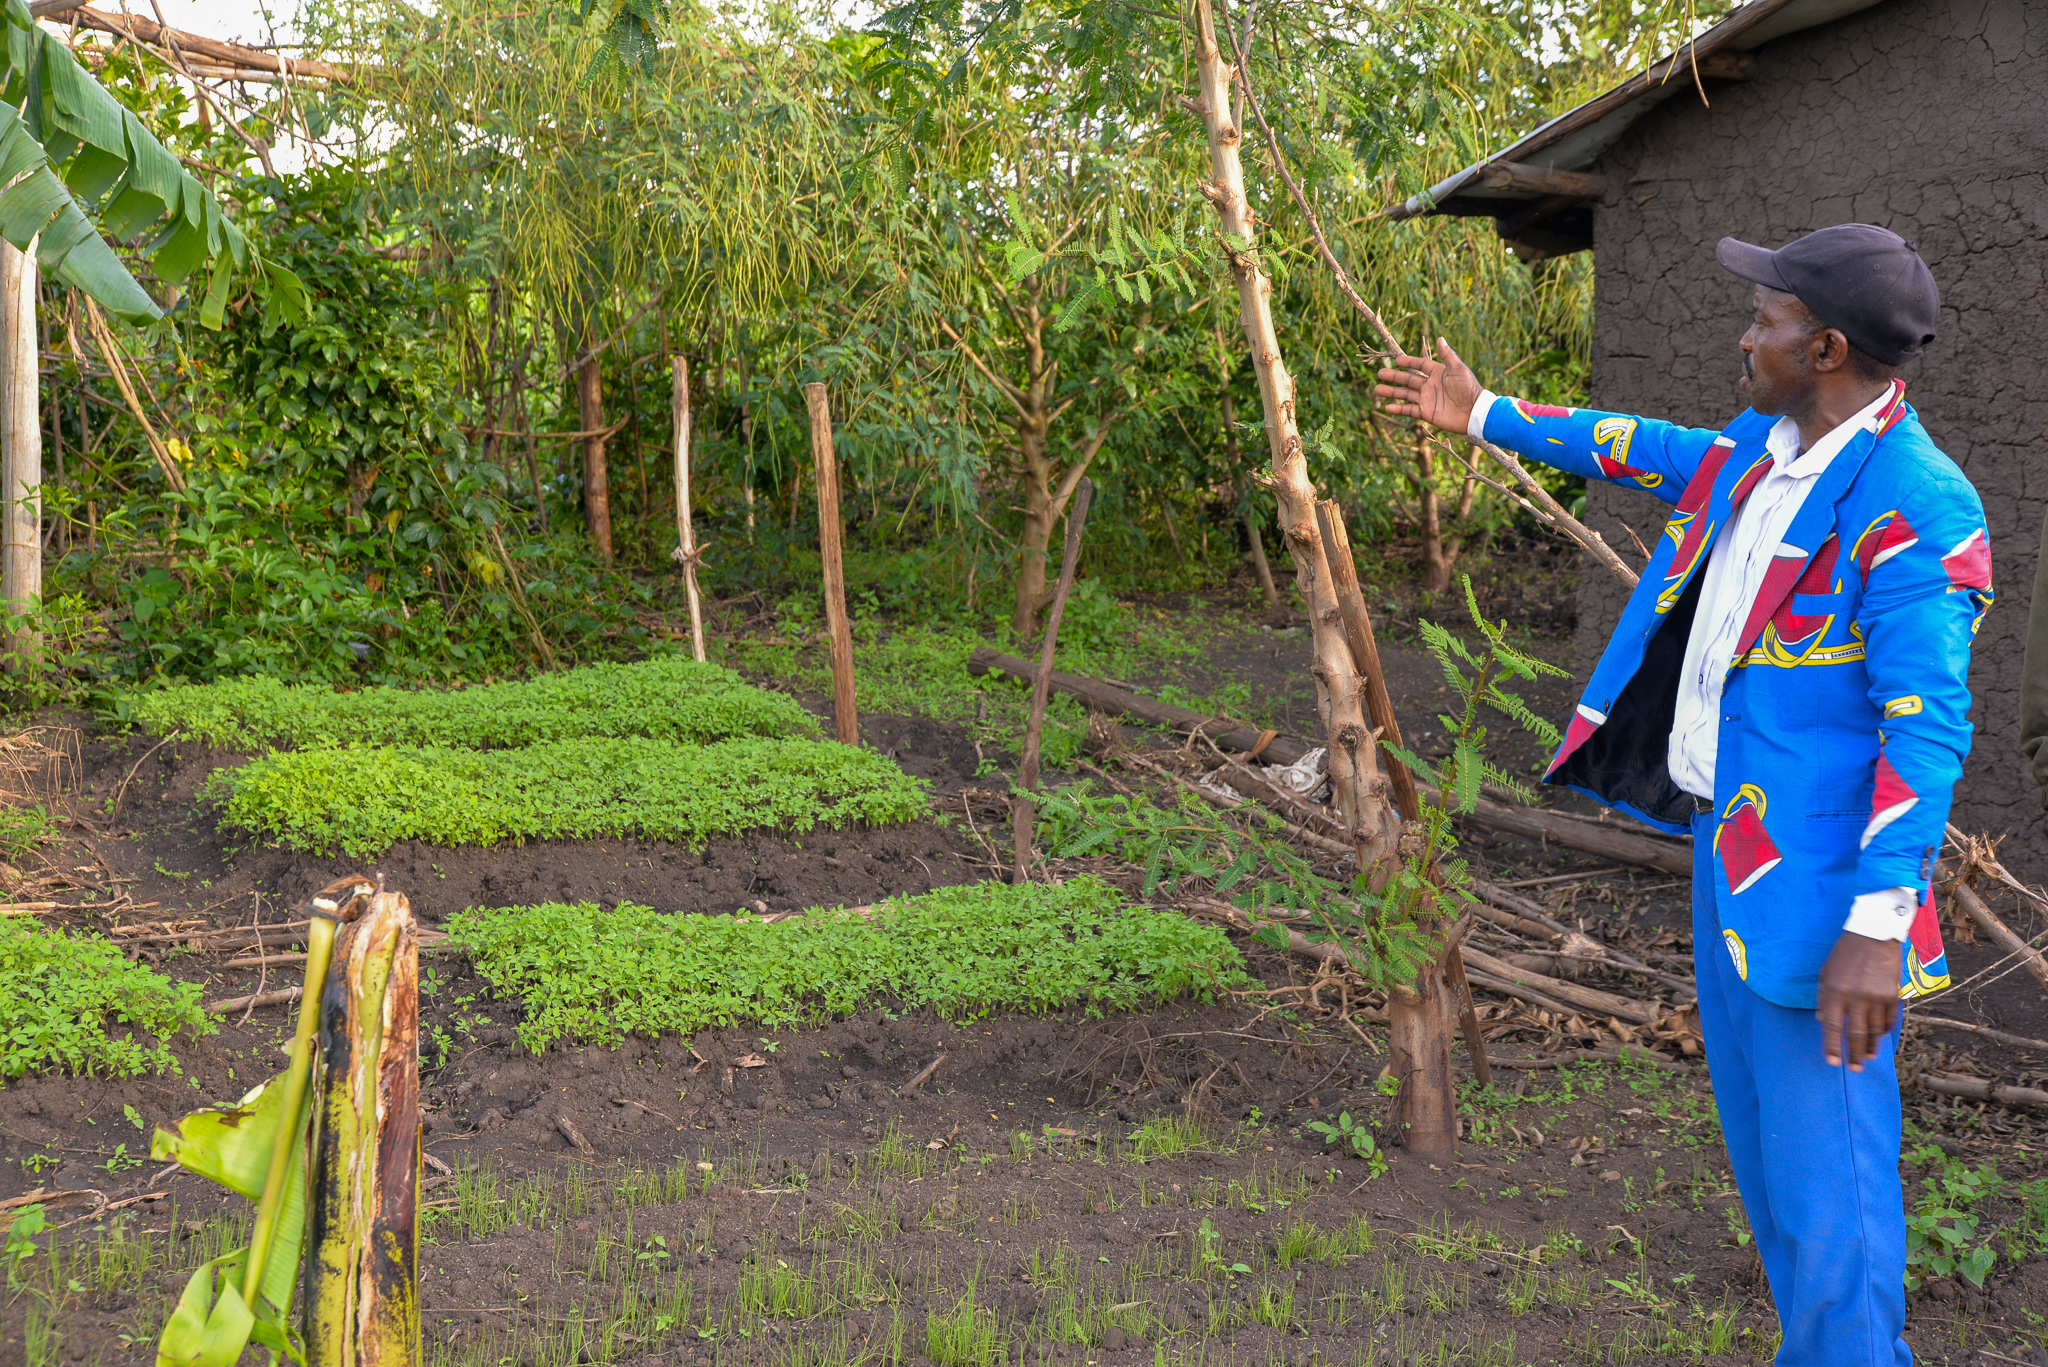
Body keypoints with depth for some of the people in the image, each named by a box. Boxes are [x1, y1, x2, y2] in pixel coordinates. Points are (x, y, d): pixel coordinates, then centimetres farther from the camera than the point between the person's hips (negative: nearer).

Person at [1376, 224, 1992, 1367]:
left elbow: (1928, 728, -24)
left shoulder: (1914, 507, -20)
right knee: (1762, 1135, 19)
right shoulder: (1761, 450, 7)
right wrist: (1486, 413, 36)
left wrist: (1877, 927, -27)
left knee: (1821, 1163, -5)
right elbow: (1639, 449, 27)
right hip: (1729, 838, 10)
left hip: (1817, 874, -10)